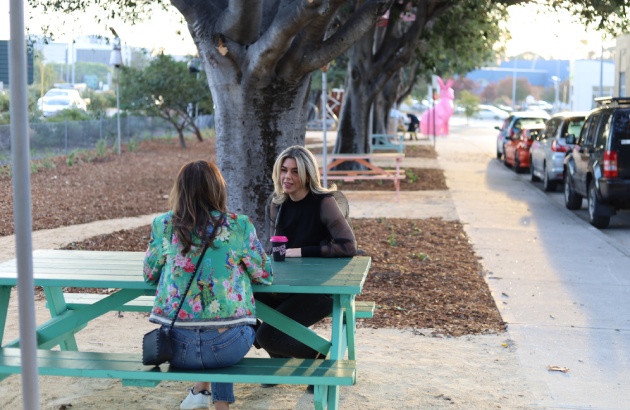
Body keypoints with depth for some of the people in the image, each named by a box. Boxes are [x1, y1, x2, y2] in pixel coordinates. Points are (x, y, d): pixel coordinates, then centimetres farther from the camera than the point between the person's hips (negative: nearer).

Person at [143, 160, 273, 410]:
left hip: (178, 348, 2)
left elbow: (149, 275, 13)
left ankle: (201, 389, 31)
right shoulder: (239, 226, -4)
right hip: (228, 347, -2)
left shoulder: (163, 226, 0)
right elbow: (264, 276, 5)